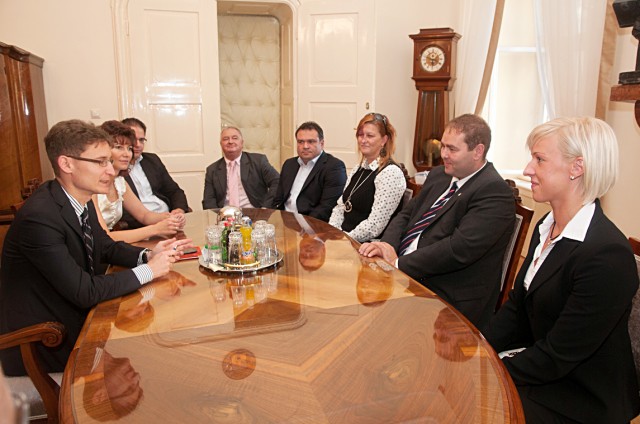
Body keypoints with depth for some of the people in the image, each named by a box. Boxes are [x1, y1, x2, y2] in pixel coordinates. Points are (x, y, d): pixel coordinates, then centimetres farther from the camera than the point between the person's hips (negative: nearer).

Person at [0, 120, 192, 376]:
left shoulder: (82, 199, -4)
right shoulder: (39, 217, -28)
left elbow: (106, 247, 11)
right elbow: (84, 292, -27)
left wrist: (148, 255, -8)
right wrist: (147, 271, -18)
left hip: (76, 316, 7)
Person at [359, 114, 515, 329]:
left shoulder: (495, 191, -14)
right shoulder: (438, 175, 14)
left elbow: (459, 249, -23)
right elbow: (407, 214, 14)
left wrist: (399, 263, -19)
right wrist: (387, 244, -8)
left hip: (450, 298, -8)